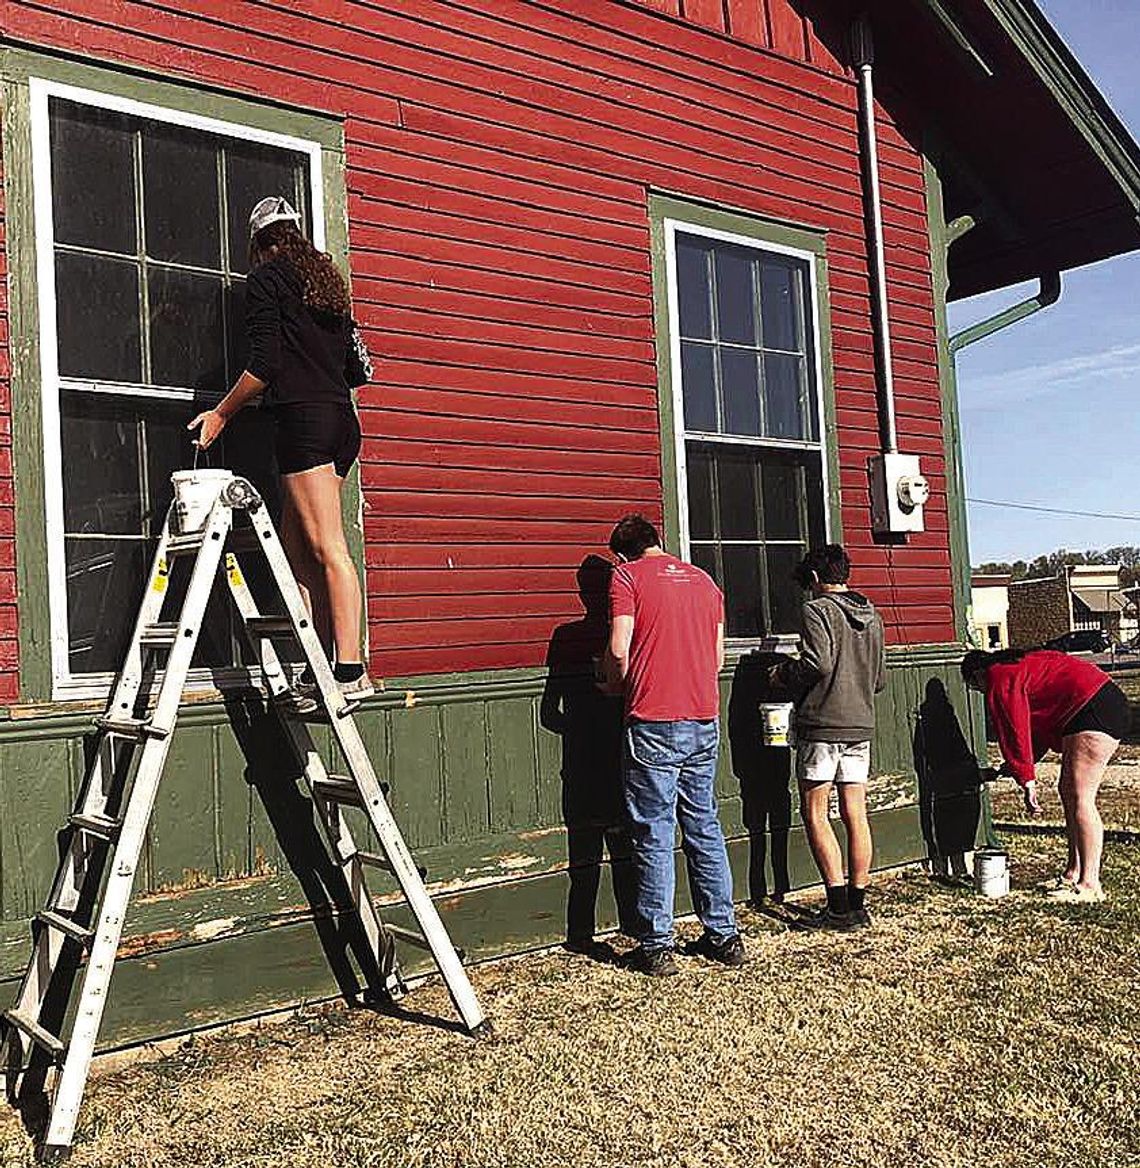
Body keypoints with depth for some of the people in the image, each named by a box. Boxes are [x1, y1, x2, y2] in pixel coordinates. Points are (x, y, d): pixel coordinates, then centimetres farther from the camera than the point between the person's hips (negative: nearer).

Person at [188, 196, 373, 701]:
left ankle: (351, 672, -17)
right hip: (342, 419, 8)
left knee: (327, 549, -13)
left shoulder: (266, 278, 2)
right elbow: (357, 369, 21)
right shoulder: (326, 278, 23)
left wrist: (221, 413, 2)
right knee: (294, 546, 10)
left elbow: (265, 362, -9)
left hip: (303, 418, -8)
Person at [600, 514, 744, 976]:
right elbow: (717, 658, 14)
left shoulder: (627, 576, -2)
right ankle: (723, 934, 19)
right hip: (704, 721, 5)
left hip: (653, 724, -5)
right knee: (704, 829, 14)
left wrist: (613, 684, 6)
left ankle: (656, 945, 6)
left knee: (653, 835, 1)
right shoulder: (704, 580, 14)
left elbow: (619, 650, -12)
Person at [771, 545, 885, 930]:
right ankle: (857, 905, 12)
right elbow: (880, 678, 16)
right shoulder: (872, 616, 13)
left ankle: (839, 908, -2)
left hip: (822, 724, -7)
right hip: (861, 725, 7)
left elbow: (817, 663, -21)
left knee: (814, 814, 1)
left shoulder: (818, 610, -8)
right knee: (855, 815, 8)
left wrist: (785, 673, -3)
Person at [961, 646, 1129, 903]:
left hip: (1095, 710, -11)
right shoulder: (1018, 666, 23)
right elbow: (1037, 724, 26)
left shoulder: (1000, 679, -6)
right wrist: (1014, 766, 26)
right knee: (1068, 792, 14)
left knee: (1080, 799, -10)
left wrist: (1027, 781, -5)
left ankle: (1089, 886, -8)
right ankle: (1074, 873, 19)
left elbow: (1015, 732, -9)